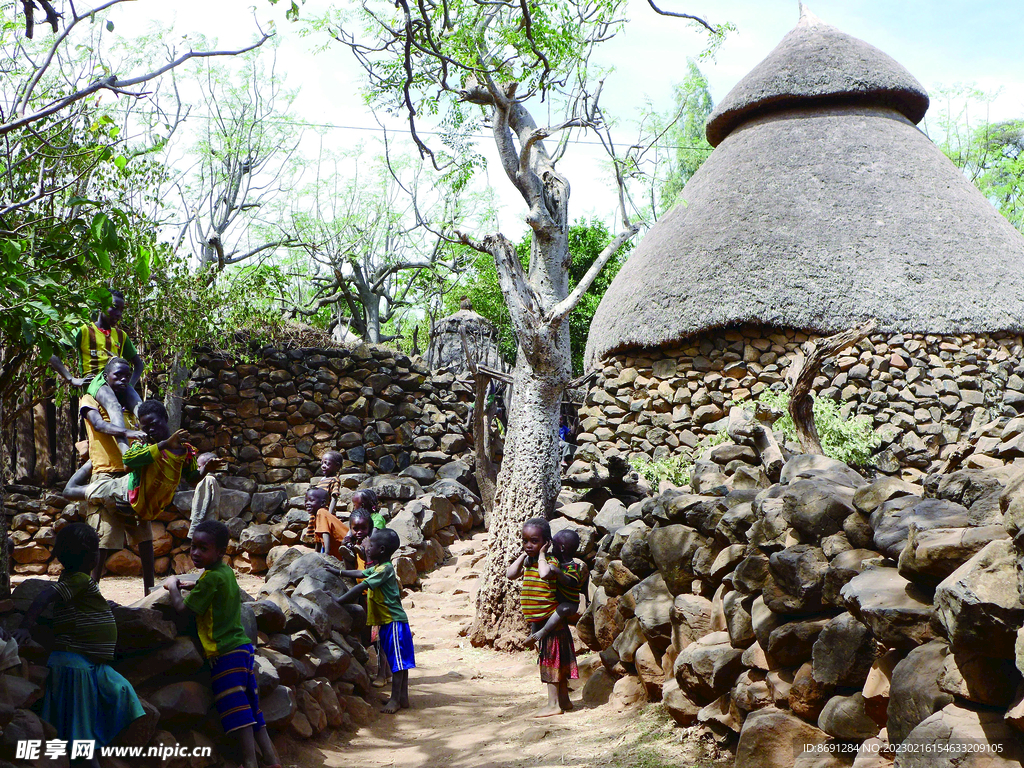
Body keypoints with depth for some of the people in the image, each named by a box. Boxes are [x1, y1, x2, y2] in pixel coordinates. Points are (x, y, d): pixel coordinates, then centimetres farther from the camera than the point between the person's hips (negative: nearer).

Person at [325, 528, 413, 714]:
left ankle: (395, 699, -1)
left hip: (394, 622, -10)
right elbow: (361, 573, 32)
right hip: (387, 621, 10)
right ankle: (403, 698, 18)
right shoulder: (376, 568, 13)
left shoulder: (384, 569, -18)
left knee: (398, 661, -4)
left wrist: (337, 601, -23)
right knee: (398, 661, 13)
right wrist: (338, 572, 36)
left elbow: (361, 587, -24)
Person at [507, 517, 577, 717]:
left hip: (550, 619, -8)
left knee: (551, 661, -3)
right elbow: (511, 574, -3)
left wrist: (541, 554, -24)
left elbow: (545, 573, -37)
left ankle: (553, 704, 5)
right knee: (556, 662, 16)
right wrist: (524, 555, 0)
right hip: (539, 620, 8)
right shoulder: (527, 562, 8)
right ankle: (564, 700, 26)